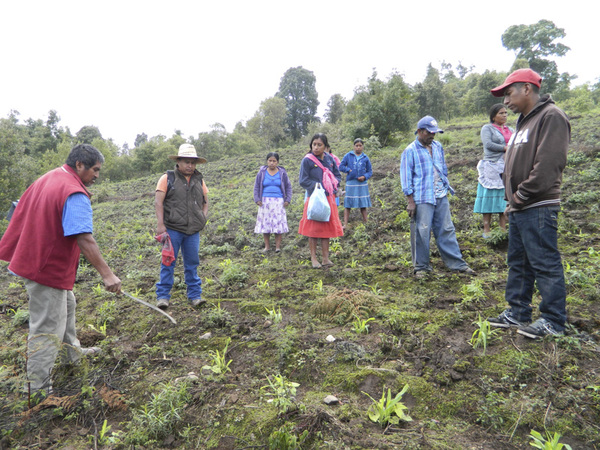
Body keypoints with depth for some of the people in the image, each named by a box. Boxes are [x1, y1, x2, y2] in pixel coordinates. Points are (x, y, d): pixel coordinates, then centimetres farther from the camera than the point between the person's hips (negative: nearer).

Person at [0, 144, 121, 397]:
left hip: (32, 259, 11)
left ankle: (71, 352, 46)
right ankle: (39, 391, 12)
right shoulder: (75, 195, -24)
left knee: (66, 305, 27)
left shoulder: (47, 179, 8)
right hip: (48, 269, -10)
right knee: (48, 329, 0)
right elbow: (84, 240, -31)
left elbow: (22, 213, 17)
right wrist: (107, 274, -31)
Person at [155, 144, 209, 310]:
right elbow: (158, 202, -5)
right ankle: (163, 296, 12)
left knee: (192, 263, 8)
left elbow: (205, 201, 20)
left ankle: (194, 296, 16)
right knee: (168, 262, 1)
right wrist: (160, 224, -14)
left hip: (193, 231, 4)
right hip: (173, 229, -3)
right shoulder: (167, 178, 0)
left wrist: (203, 218, 4)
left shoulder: (199, 180, 13)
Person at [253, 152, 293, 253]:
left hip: (278, 202, -1)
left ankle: (278, 246, 5)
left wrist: (287, 200, 1)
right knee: (265, 223, 2)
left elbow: (288, 187, 10)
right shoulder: (261, 172, 5)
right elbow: (256, 187, 10)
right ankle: (267, 246, 12)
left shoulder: (282, 173, 5)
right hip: (265, 202, 1)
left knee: (278, 224, -3)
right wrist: (257, 199, 0)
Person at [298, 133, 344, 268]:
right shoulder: (307, 160, -8)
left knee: (327, 228, 9)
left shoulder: (329, 159, 5)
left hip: (328, 198, 4)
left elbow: (338, 175, 12)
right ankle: (313, 257, 15)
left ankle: (326, 257, 18)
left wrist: (333, 185, -7)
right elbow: (303, 181, -9)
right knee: (313, 228, 3)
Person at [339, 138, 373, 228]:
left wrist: (365, 176, -11)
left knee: (363, 204, 6)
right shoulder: (348, 156, 4)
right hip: (351, 183, -1)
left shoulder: (365, 158, 7)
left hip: (362, 184, 1)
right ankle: (345, 224, 1)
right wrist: (349, 170, -12)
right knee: (348, 204, -2)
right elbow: (341, 167, 5)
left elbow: (370, 171, 9)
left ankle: (365, 223, 16)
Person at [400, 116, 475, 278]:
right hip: (422, 199, -5)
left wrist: (446, 188, 20)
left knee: (447, 230, 9)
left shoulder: (438, 147, 14)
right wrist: (410, 201, -10)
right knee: (422, 233, -1)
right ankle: (421, 266, 11)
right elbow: (406, 178, -6)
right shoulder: (410, 151, -4)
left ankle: (457, 263, 15)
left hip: (441, 197, 6)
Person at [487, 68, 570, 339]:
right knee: (518, 263, 14)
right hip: (519, 209, 10)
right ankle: (517, 314, 25)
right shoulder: (525, 121, 19)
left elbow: (549, 164, -20)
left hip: (538, 208, -10)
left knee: (545, 264, -2)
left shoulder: (551, 116, -10)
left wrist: (522, 195, -14)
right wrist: (512, 198, 9)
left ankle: (553, 321, 10)